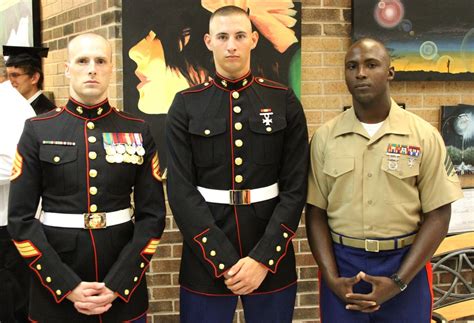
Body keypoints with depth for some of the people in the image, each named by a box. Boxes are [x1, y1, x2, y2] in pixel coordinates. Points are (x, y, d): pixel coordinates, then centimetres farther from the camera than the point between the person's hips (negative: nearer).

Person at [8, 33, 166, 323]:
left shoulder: (139, 132, 0)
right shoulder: (38, 131, -2)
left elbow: (152, 215, -2)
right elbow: (21, 218, -5)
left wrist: (117, 286, -11)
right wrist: (68, 286, -12)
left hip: (123, 288, 1)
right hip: (55, 291, 0)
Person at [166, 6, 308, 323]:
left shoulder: (285, 101, 1)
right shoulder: (186, 106, -1)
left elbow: (296, 187, -2)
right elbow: (181, 190, -6)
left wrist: (263, 257, -11)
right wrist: (223, 260, -13)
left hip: (272, 256, 1)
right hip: (206, 258, 0)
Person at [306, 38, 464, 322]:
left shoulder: (424, 135, -3)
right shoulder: (325, 137, 1)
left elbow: (438, 215, -4)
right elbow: (316, 213, 2)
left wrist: (398, 282, -11)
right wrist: (332, 279, -8)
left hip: (405, 265, -1)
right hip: (341, 263, 1)